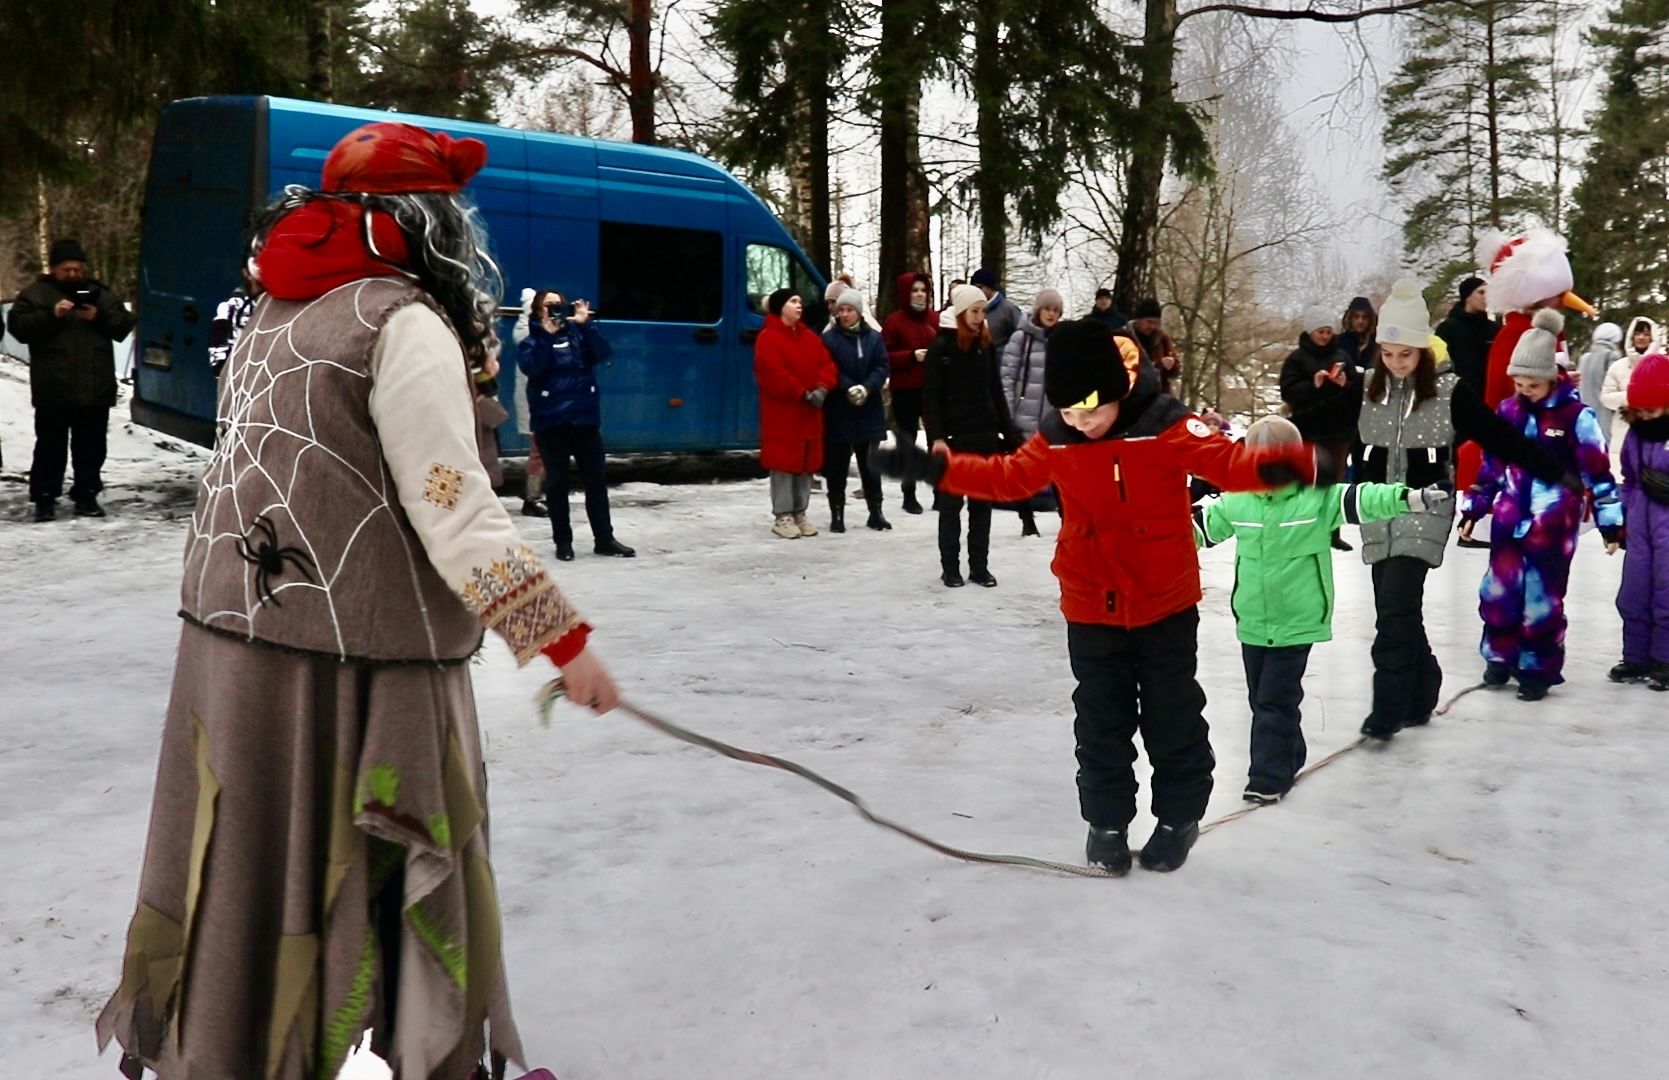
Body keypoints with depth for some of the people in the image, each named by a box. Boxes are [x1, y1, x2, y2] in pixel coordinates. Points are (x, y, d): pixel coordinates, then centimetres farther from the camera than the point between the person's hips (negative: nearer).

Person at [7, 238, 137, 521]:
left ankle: (86, 495, 17)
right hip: (53, 390, -3)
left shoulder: (101, 293, 12)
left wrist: (101, 317, -12)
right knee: (50, 446, 0)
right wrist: (51, 315, -20)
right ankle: (44, 498, 7)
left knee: (91, 447, 8)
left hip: (95, 389, 3)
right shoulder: (35, 294, 4)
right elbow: (18, 326, -7)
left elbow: (125, 325, 6)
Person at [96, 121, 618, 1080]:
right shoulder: (403, 322, -13)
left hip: (232, 641, 8)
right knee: (409, 884, 5)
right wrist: (561, 636, -15)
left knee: (246, 883, 18)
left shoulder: (273, 318, 13)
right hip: (351, 668, -8)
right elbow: (456, 514, -19)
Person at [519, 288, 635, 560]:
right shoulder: (531, 342, 3)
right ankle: (563, 541, 11)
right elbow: (531, 367, -17)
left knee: (596, 478, 5)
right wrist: (547, 336, -19)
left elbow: (602, 354, -6)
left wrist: (586, 325, -14)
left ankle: (604, 539, 12)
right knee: (557, 482, 3)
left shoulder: (578, 334, 10)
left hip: (585, 417, 3)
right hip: (551, 420, -2)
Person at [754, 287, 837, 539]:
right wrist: (804, 394, -20)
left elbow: (827, 365, 8)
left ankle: (799, 513, 18)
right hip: (781, 412, -7)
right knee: (784, 462, -5)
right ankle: (783, 516, 1)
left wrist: (822, 388, -13)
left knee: (807, 462, 9)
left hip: (809, 413, 7)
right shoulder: (767, 338, -7)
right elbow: (773, 374, -18)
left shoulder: (810, 337, 16)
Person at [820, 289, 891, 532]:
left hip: (869, 411, 2)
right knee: (837, 465, 3)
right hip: (838, 411, -2)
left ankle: (875, 512, 18)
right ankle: (837, 514, 10)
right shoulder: (829, 338, -2)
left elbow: (882, 367, -2)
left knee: (870, 463, 10)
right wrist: (848, 389, -23)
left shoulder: (874, 338, 5)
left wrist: (866, 388, -19)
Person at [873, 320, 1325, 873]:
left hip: (1166, 603, -2)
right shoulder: (1056, 439, -6)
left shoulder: (1167, 425, -17)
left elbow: (1227, 462, -23)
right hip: (1091, 609, 3)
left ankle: (1180, 817, 33)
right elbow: (1007, 476, 6)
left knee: (1172, 718, 12)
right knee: (1101, 723, 13)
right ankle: (1107, 822, 30)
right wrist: (934, 467, -4)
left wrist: (1280, 466, -45)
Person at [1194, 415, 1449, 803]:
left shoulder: (1318, 497, -11)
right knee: (1261, 699, 15)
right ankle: (1287, 758, 35)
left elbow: (1362, 500, -22)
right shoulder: (1237, 502, -1)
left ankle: (1269, 776, 7)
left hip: (1296, 622, -4)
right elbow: (1206, 524, 14)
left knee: (1276, 702, -3)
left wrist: (1412, 498, -36)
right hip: (1253, 623, 5)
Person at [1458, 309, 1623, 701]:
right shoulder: (1507, 412, 5)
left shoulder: (1575, 416, -9)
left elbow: (1598, 471, -6)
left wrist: (1610, 520, -5)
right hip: (1509, 519, 4)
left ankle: (1538, 669, 16)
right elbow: (1490, 463, 14)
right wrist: (1474, 507, 15)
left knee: (1542, 597, 2)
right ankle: (1500, 655, 25)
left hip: (1554, 526, -4)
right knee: (1498, 590, 6)